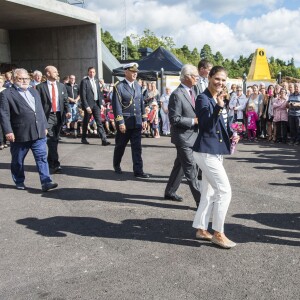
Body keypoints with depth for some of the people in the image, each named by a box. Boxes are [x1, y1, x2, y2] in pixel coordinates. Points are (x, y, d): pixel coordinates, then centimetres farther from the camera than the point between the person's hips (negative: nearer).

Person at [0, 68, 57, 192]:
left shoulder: (34, 91, 17)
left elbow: (40, 110, 19)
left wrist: (44, 126, 15)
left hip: (39, 133, 4)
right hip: (19, 134, -4)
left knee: (42, 158, -3)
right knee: (17, 161, 11)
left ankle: (46, 182, -3)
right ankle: (19, 181, 28)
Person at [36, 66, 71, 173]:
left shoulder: (61, 86, 12)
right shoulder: (40, 87, -3)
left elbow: (65, 100, 12)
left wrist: (67, 111, -5)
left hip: (59, 115, 5)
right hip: (47, 116, -5)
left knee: (55, 140, 11)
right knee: (51, 140, -10)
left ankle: (50, 162, 26)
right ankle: (55, 164, -10)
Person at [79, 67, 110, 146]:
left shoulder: (96, 81, 12)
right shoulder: (84, 81, -7)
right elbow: (83, 95, -12)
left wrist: (101, 103, 7)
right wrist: (86, 106, -16)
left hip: (96, 104, 5)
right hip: (88, 104, -5)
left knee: (99, 122, -1)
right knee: (86, 122, 8)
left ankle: (104, 140, -5)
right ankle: (83, 138, 24)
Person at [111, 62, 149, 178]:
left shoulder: (138, 86, 11)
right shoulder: (119, 87, -8)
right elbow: (117, 106, -13)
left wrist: (144, 119, 10)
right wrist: (120, 122, -17)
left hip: (137, 122, 5)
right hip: (125, 123, -4)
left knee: (137, 147, 2)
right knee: (120, 146, 12)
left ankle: (138, 171, 6)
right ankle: (116, 165, 33)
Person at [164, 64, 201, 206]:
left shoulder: (192, 91, 11)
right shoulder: (177, 95, -17)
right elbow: (174, 119, -20)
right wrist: (194, 121, -19)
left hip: (192, 135, 9)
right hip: (183, 137, -9)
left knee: (180, 166, 19)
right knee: (191, 170, -5)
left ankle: (170, 192, 33)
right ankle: (200, 200, -1)